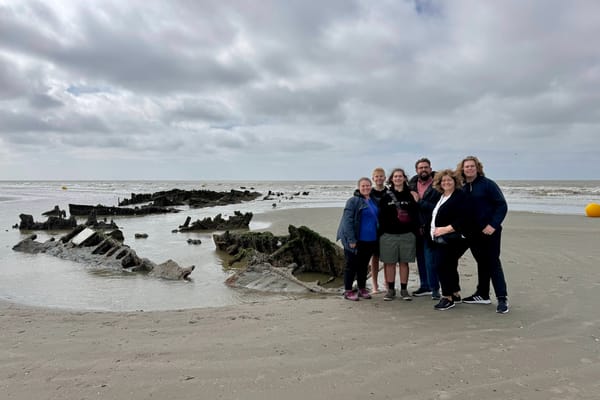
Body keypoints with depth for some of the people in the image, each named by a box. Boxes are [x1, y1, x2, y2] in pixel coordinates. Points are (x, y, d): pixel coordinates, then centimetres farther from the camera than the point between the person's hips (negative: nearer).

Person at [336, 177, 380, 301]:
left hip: (370, 240, 7)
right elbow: (347, 221, -15)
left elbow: (377, 219, 22)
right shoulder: (353, 201, -10)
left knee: (364, 265, 16)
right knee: (351, 265, 2)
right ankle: (348, 291, 11)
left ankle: (362, 289, 28)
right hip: (356, 241, -7)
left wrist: (378, 237, 15)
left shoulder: (373, 201, 13)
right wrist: (351, 239, -20)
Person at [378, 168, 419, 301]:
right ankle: (391, 289, 16)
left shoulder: (410, 195, 5)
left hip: (407, 234, 0)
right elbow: (381, 215, 1)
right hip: (389, 234, 0)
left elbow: (416, 214, 5)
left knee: (404, 262, 7)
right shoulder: (386, 196, 4)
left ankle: (404, 290, 17)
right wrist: (380, 232, -3)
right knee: (389, 262, 5)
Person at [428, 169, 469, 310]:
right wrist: (433, 231, 11)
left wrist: (446, 229, -21)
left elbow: (462, 219, -19)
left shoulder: (460, 196, -9)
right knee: (449, 266, 15)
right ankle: (455, 294, 27)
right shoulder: (440, 197, 16)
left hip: (451, 239, -8)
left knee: (441, 265, -11)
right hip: (438, 239, 8)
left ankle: (447, 297, 0)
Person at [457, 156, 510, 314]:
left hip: (489, 231, -5)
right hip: (473, 232, 5)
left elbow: (502, 205, -11)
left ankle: (502, 298, -1)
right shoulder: (462, 188, 8)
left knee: (493, 263, -6)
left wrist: (493, 225, -20)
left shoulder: (487, 184, -8)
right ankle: (483, 295, 24)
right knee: (481, 262, 14)